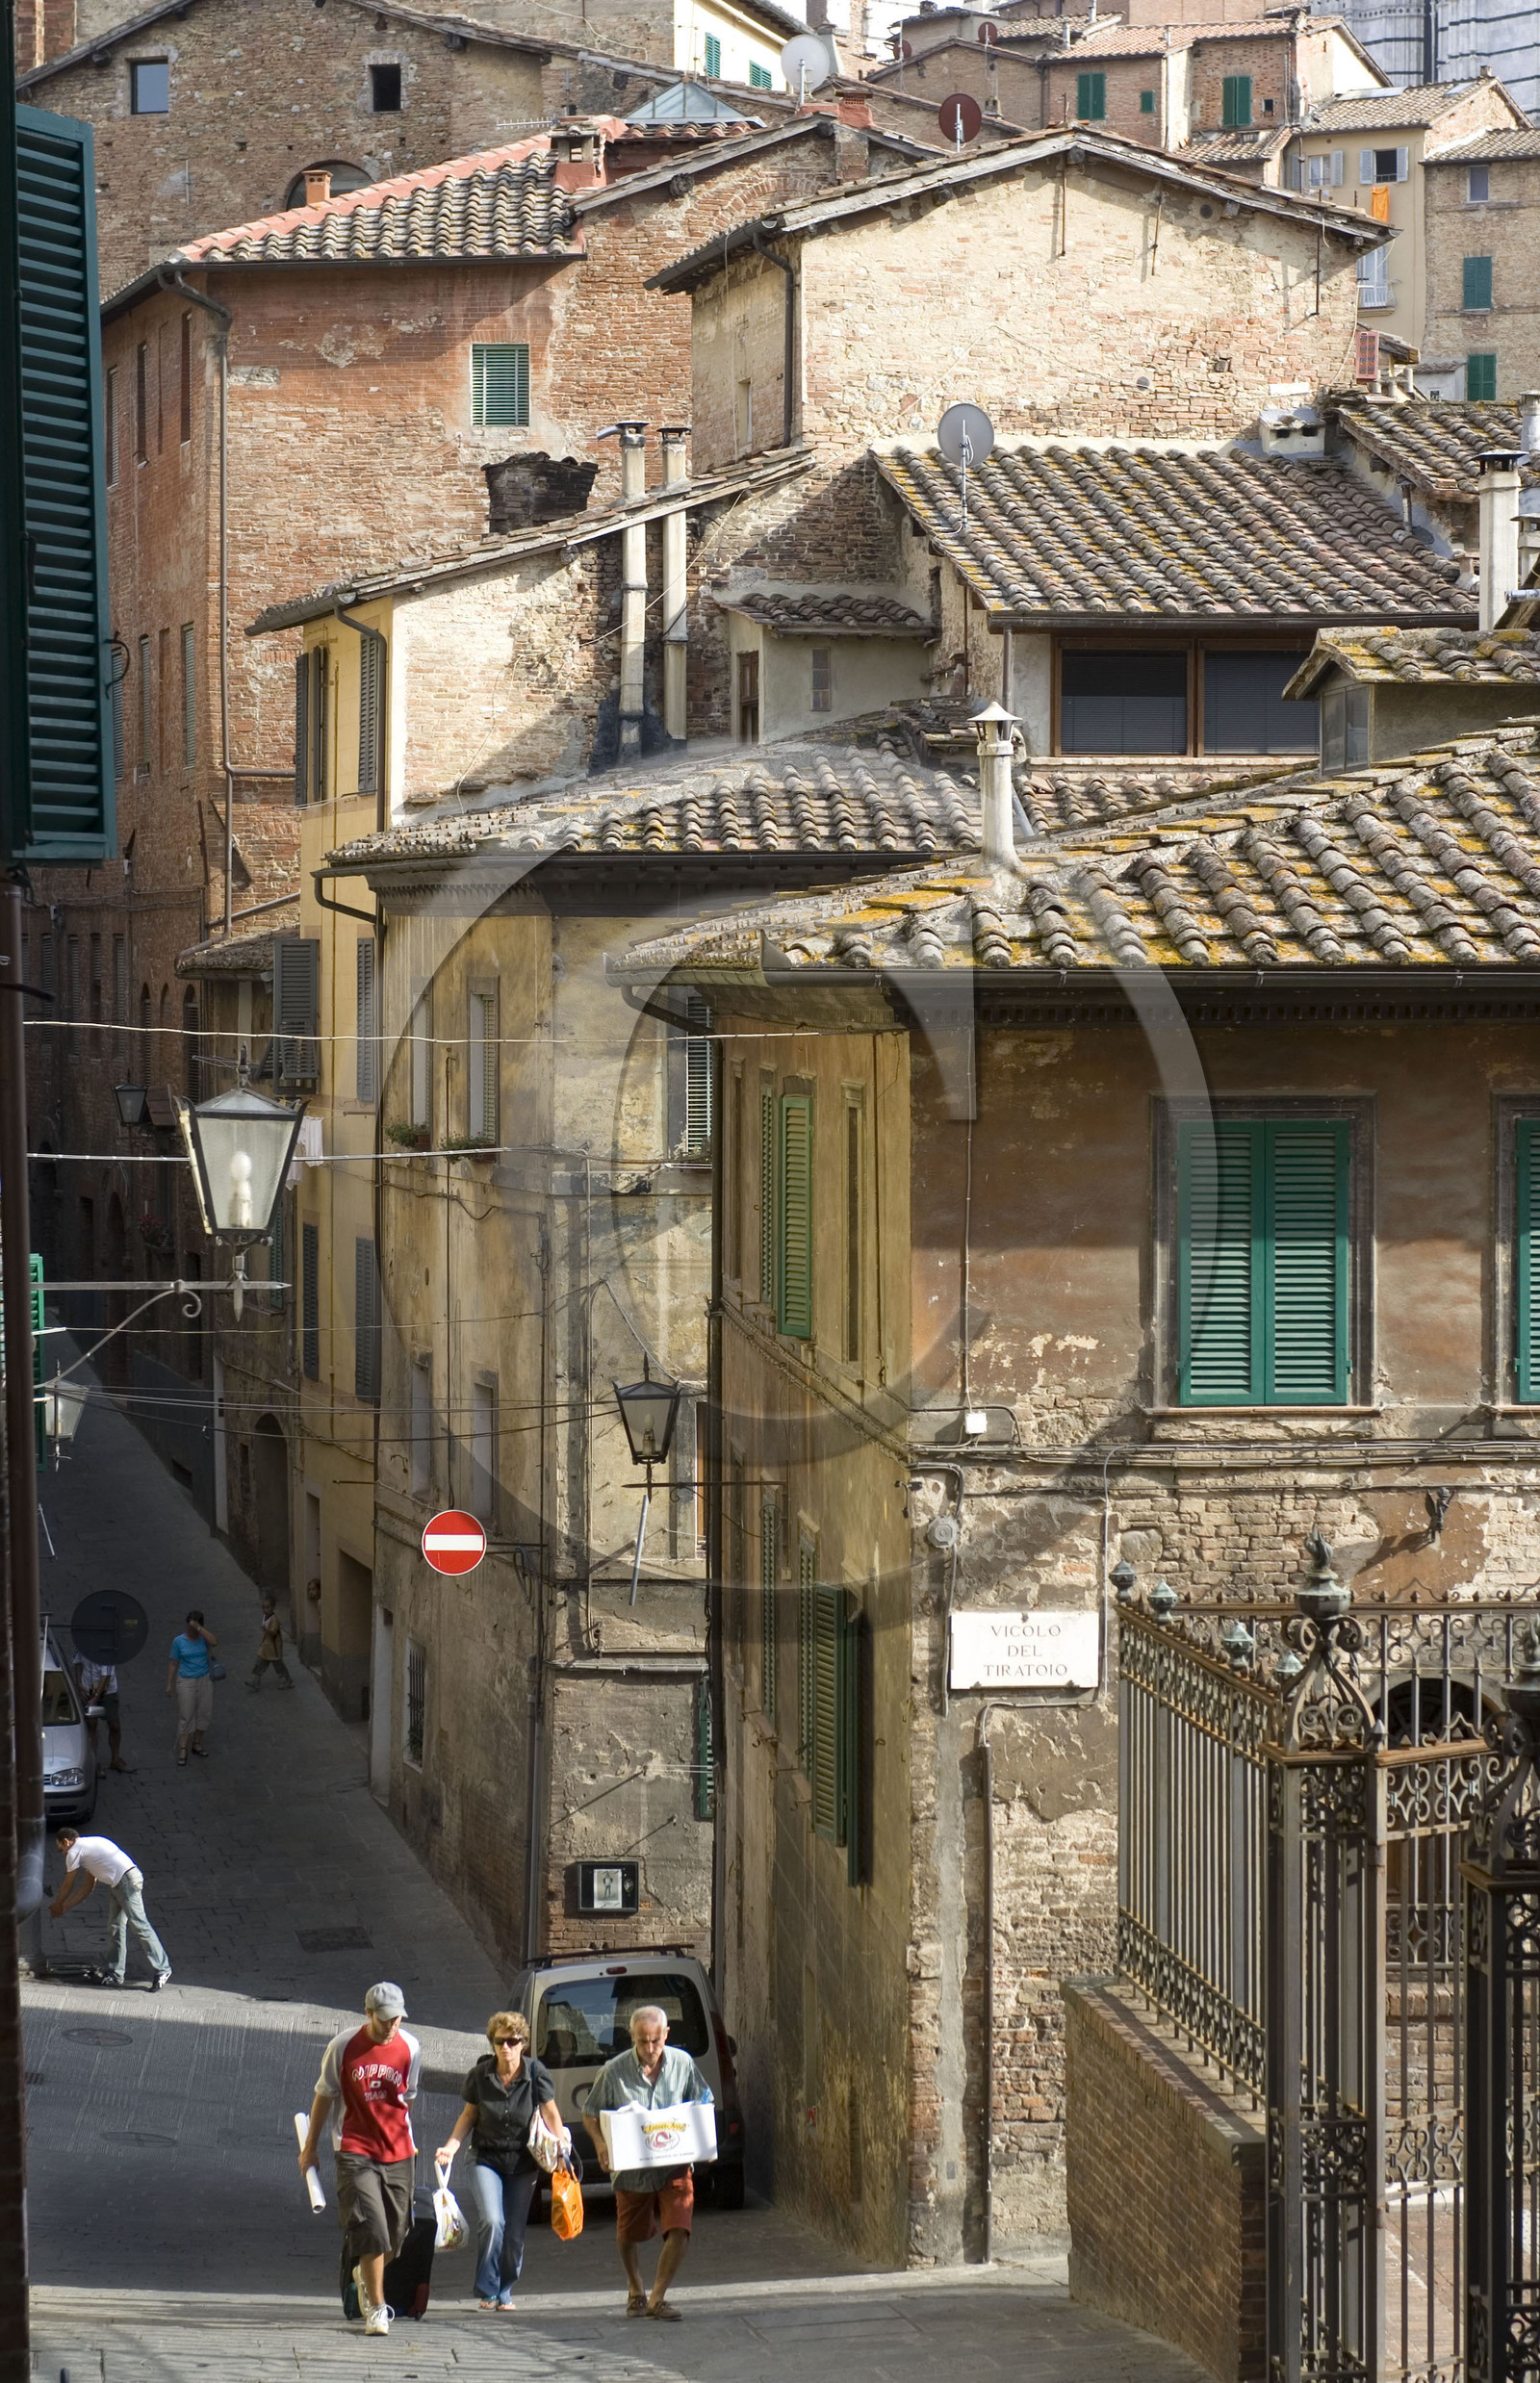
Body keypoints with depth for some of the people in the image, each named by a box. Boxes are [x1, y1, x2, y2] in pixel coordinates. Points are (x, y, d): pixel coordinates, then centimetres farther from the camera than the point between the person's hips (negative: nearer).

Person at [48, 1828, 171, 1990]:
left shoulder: (74, 1852, 2)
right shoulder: (89, 1846, 29)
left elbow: (67, 1887, 13)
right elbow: (88, 1887, 32)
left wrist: (57, 1906, 30)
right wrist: (65, 1907, 35)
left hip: (127, 1881, -10)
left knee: (139, 1925, -11)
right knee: (117, 1927, 13)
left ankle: (162, 1970, -13)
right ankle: (117, 1973, 16)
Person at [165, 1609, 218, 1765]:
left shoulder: (203, 1637, -2)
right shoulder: (179, 1641, -5)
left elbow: (214, 1642, -25)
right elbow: (173, 1664, 0)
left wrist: (199, 1628, -24)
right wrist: (169, 1684, -3)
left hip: (204, 1680, 3)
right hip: (186, 1682, -3)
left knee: (204, 1714, 9)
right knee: (186, 1716, -3)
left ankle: (197, 1744, 26)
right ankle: (183, 1750, 0)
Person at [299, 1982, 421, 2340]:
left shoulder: (410, 2048, 1)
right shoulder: (344, 2046, -6)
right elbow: (324, 2095, 5)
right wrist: (310, 2146, 11)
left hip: (398, 2154, 3)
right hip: (355, 2152, -3)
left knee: (394, 2232, 8)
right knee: (370, 2230, -14)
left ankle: (364, 2276, 38)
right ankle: (376, 2308, -7)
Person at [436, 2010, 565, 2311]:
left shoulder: (536, 2073, -9)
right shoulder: (480, 2075, -7)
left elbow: (550, 2113, -2)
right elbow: (469, 2114, 5)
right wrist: (451, 2147, -7)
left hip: (523, 2163, 1)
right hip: (487, 2159, -1)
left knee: (515, 2232, 4)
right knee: (492, 2221, -19)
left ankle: (505, 2292, 23)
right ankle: (487, 2290, -4)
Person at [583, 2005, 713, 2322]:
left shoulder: (682, 2064, -1)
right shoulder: (614, 2071, -7)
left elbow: (703, 2103, 13)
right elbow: (590, 2114, 4)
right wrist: (600, 2144, -15)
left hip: (674, 2167, 0)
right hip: (631, 2169, 0)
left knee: (679, 2231, -13)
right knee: (628, 2237, 13)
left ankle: (657, 2298, -1)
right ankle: (635, 2293, 38)